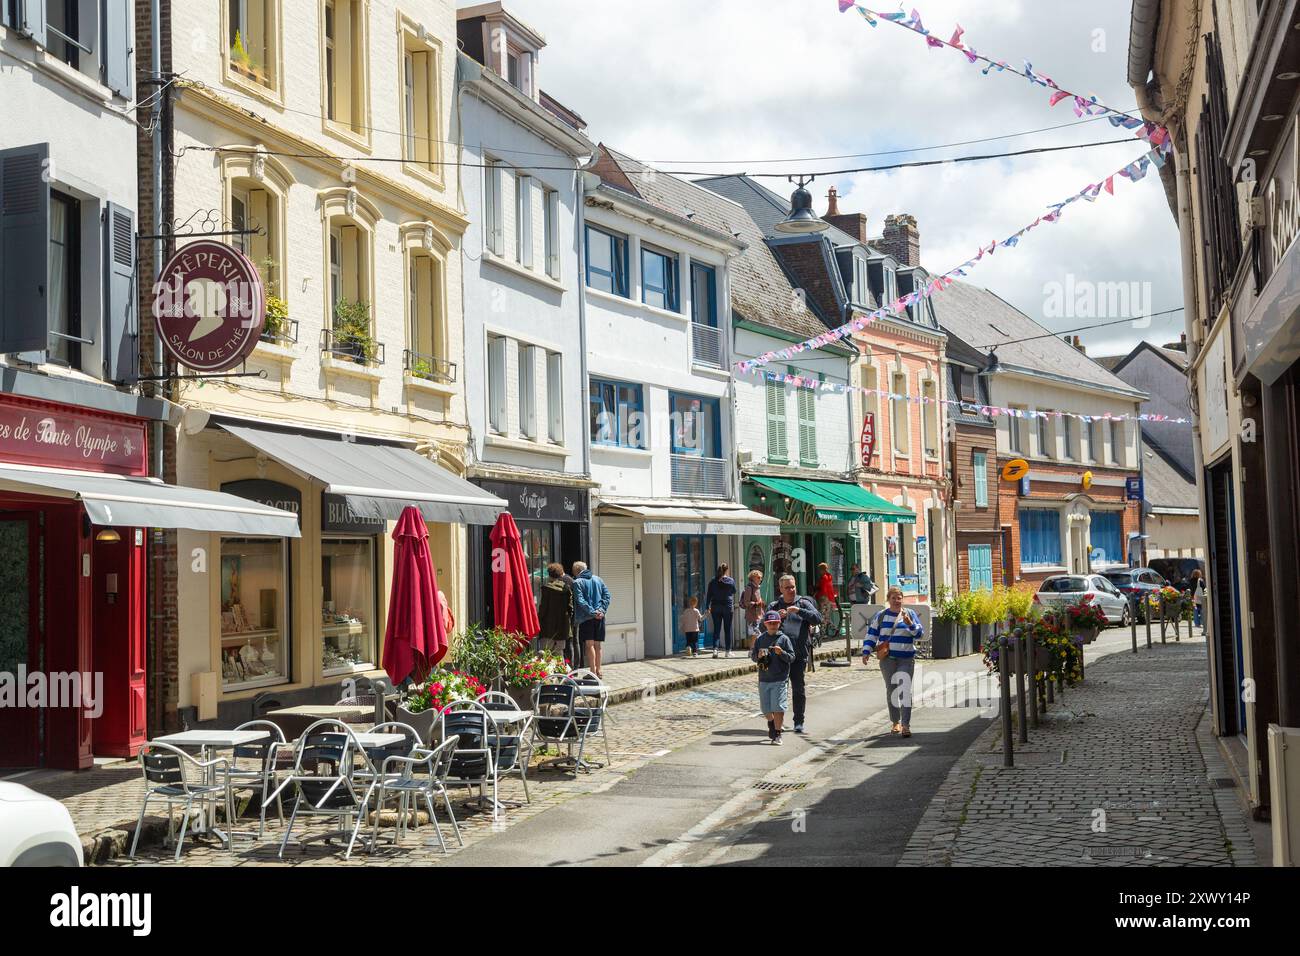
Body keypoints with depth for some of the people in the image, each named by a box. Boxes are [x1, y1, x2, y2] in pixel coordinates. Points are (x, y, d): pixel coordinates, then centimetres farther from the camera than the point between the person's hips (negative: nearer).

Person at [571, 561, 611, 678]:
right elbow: (606, 595, 4)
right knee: (597, 645, 12)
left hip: (586, 617, -5)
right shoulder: (598, 579, 12)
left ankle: (593, 672, -9)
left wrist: (592, 612, -15)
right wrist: (602, 610, -4)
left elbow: (580, 601, -15)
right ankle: (598, 671, 17)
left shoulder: (577, 582, -4)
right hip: (600, 617, 5)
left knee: (589, 645, -4)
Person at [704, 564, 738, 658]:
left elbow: (709, 594, 2)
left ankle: (715, 649, -11)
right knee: (727, 629, 7)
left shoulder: (713, 581, 1)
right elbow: (734, 592, 10)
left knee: (716, 629, 2)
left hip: (715, 607, 1)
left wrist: (707, 606, 5)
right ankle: (728, 651, 9)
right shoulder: (731, 580, -2)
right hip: (728, 607, -1)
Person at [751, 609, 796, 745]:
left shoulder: (784, 639, -1)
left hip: (779, 679, -3)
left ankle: (777, 734, 1)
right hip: (763, 679, 3)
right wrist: (758, 656, -10)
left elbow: (792, 657, -2)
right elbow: (753, 656, 11)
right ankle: (772, 723, 41)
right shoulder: (760, 639, 6)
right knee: (765, 708, 11)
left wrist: (782, 653, -19)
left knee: (778, 707, -9)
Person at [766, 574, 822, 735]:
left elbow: (818, 618, -4)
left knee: (798, 688, -1)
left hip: (799, 654, -1)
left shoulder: (803, 603, 10)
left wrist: (799, 610, -15)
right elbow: (763, 625, 5)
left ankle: (799, 722, 6)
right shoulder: (774, 606, 13)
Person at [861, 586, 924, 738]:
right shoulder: (881, 615, 7)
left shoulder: (909, 614, 4)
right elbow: (871, 634, 10)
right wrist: (866, 652, 0)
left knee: (905, 690, -11)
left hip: (906, 658, -2)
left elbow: (920, 634, -1)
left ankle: (906, 725, -14)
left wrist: (910, 624, -18)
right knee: (891, 690, 8)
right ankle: (896, 722, 21)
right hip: (887, 658, 2)